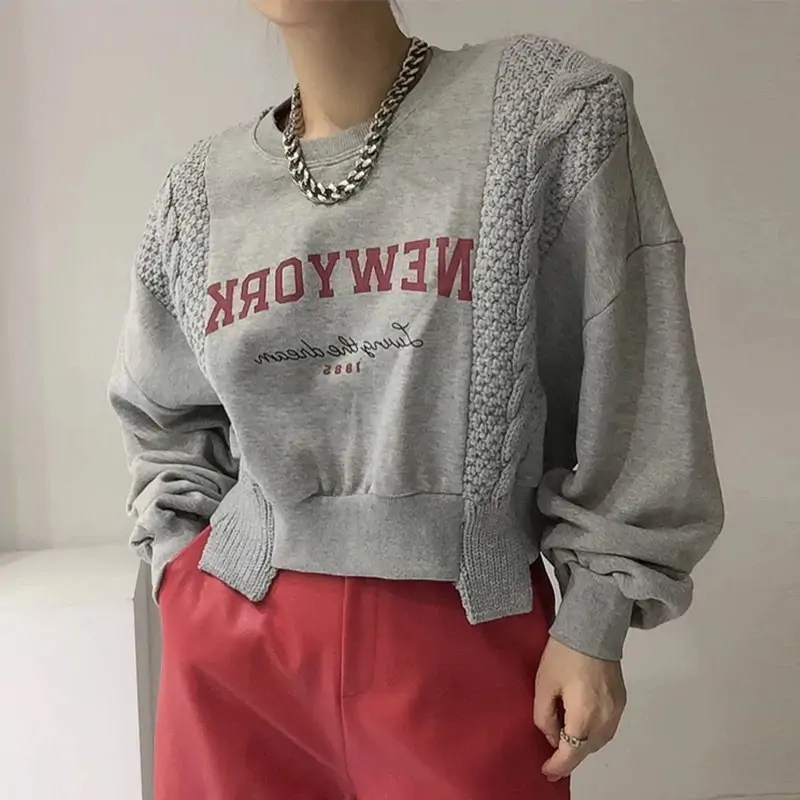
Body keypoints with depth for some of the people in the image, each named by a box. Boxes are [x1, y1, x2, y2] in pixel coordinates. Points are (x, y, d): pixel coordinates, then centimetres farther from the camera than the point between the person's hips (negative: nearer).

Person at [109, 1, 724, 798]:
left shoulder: (548, 106, -6)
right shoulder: (201, 192, 4)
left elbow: (626, 401, -6)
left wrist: (595, 620, -5)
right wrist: (183, 565, 7)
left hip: (466, 637, -2)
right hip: (233, 638, 3)